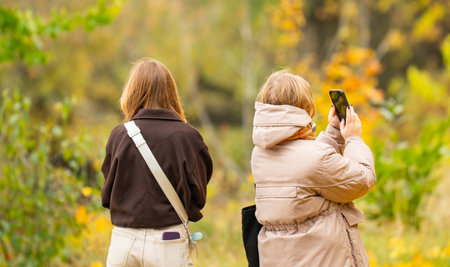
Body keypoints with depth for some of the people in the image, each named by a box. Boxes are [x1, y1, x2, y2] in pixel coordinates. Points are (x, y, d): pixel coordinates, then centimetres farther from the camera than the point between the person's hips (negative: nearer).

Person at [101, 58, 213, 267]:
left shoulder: (119, 135, -2)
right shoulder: (188, 137, -6)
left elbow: (107, 195, 5)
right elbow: (197, 198, 0)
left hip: (123, 241, 2)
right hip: (168, 246, -2)